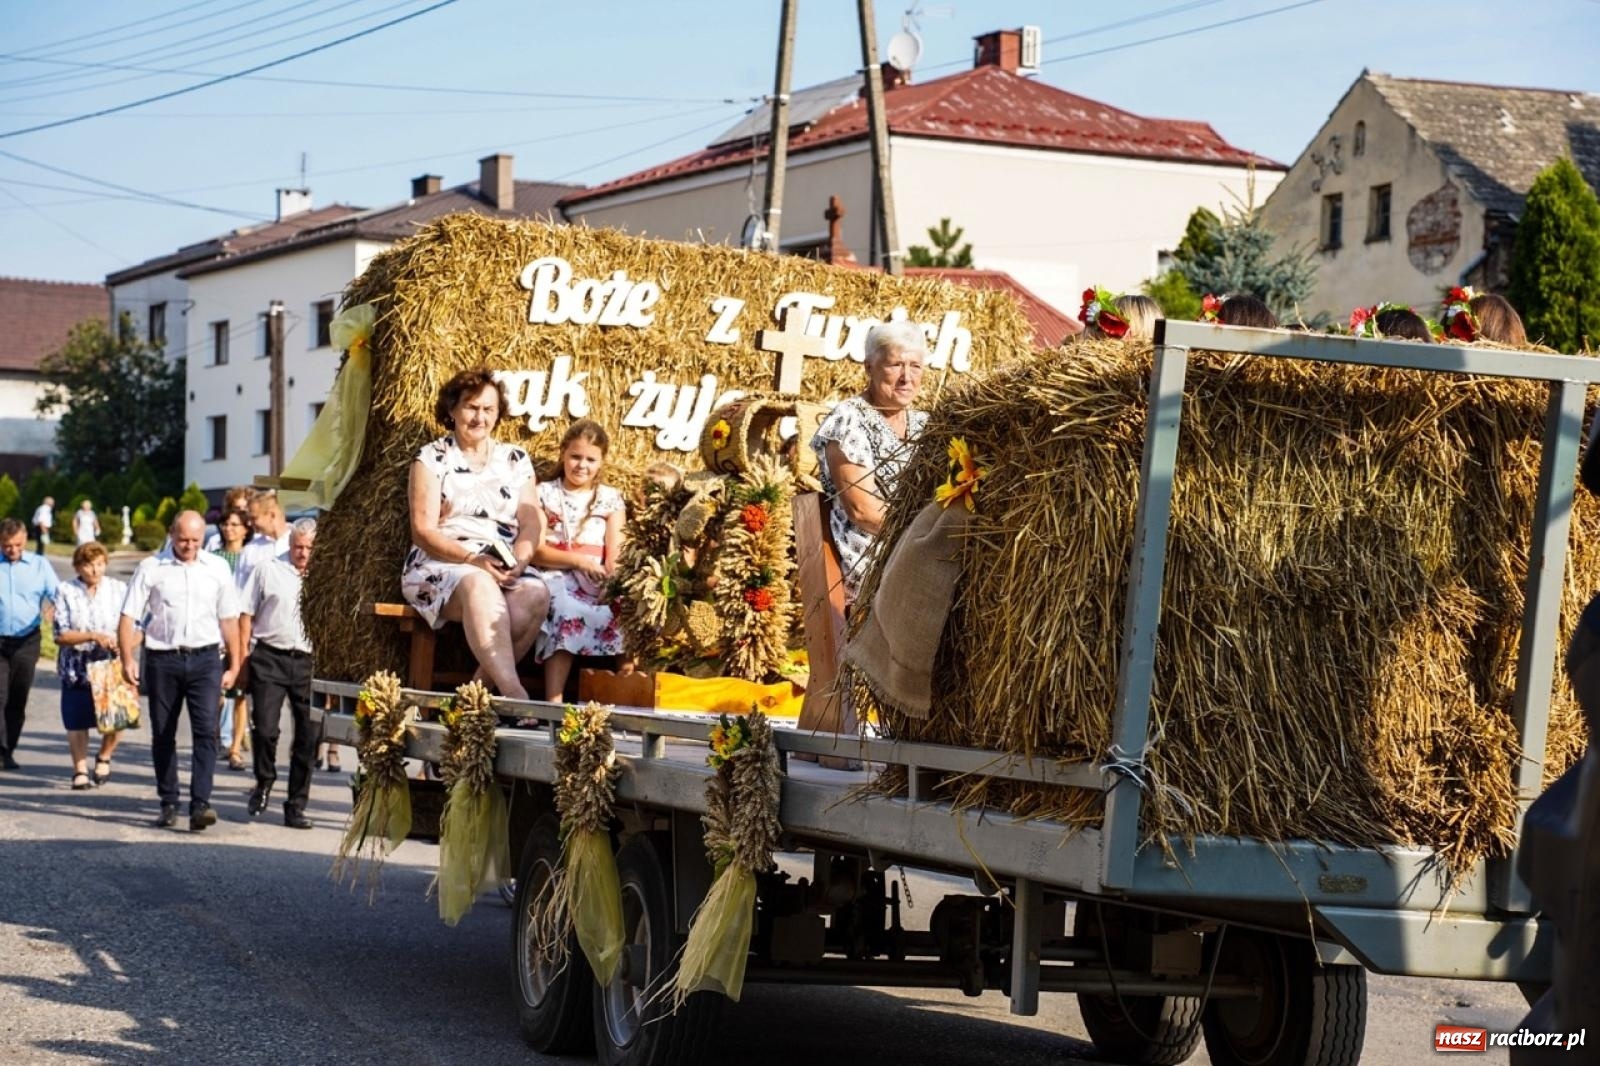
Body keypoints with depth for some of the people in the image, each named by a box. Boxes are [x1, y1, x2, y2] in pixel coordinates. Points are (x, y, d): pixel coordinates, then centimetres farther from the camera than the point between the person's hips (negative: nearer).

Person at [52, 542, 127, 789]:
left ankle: (104, 757, 19)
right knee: (77, 721, 2)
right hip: (77, 667, 0)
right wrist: (93, 636, -18)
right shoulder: (65, 591, -1)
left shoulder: (119, 590, 3)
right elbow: (60, 635, -6)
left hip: (111, 665, 0)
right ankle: (80, 770, 18)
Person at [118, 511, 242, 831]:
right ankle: (168, 805, 19)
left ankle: (200, 805, -18)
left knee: (206, 731, -13)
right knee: (163, 736, 8)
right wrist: (127, 659, -9)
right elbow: (128, 617, 0)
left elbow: (229, 620, 13)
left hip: (205, 658, 0)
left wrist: (233, 665, 11)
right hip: (162, 660, 0)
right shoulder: (151, 568, 2)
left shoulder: (217, 569, 8)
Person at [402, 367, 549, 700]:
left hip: (507, 571, 4)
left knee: (535, 594, -32)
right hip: (440, 567, -3)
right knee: (479, 585, -39)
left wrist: (519, 560, -15)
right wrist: (473, 559, -20)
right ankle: (514, 692, -52)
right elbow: (424, 531, -4)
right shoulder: (431, 459, 6)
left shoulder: (516, 461, 17)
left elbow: (532, 523, 8)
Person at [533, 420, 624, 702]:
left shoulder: (610, 498, 15)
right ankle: (554, 701, -42)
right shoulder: (545, 494, 10)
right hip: (555, 576, -2)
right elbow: (535, 551, 0)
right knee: (565, 608, -37)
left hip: (595, 584, 2)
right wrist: (579, 560, -17)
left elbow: (615, 555, 4)